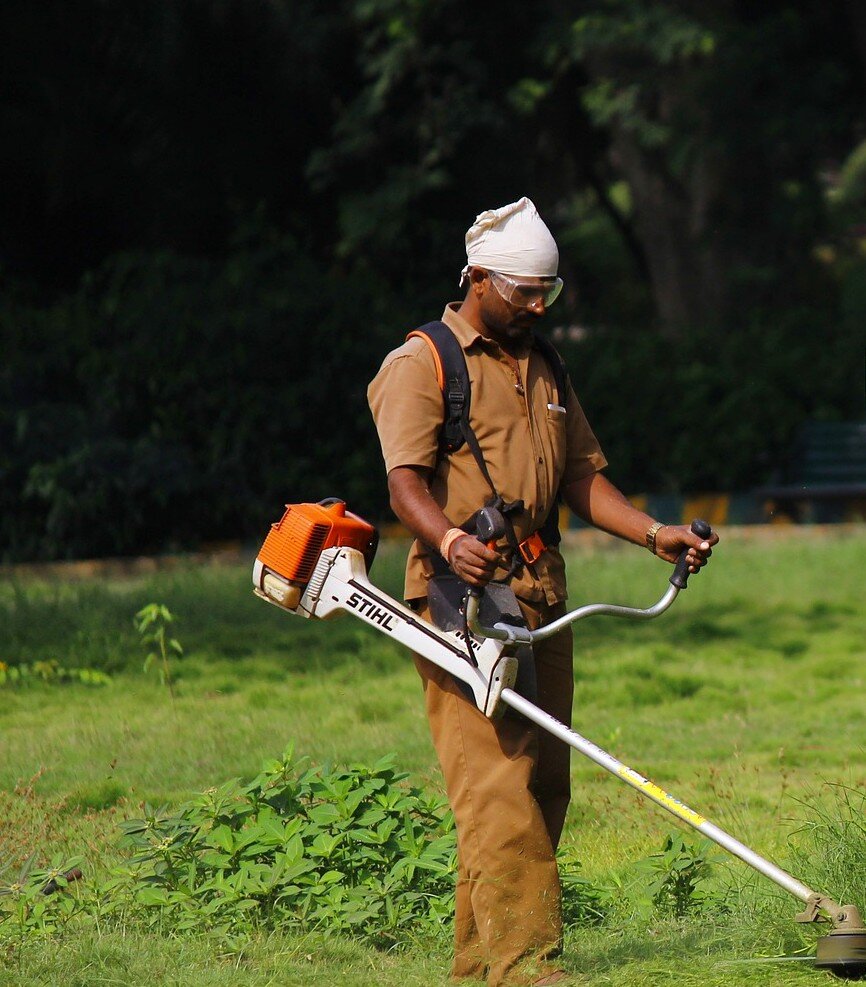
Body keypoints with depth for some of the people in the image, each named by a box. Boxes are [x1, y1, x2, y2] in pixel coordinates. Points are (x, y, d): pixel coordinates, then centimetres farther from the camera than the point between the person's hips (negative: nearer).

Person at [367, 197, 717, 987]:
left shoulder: (543, 371, 22)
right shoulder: (420, 366, -2)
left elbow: (581, 476, 22)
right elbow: (406, 480, -15)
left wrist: (653, 532, 5)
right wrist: (449, 541, -35)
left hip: (540, 594, 8)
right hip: (462, 595, -8)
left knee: (542, 786, 5)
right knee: (496, 782, -15)